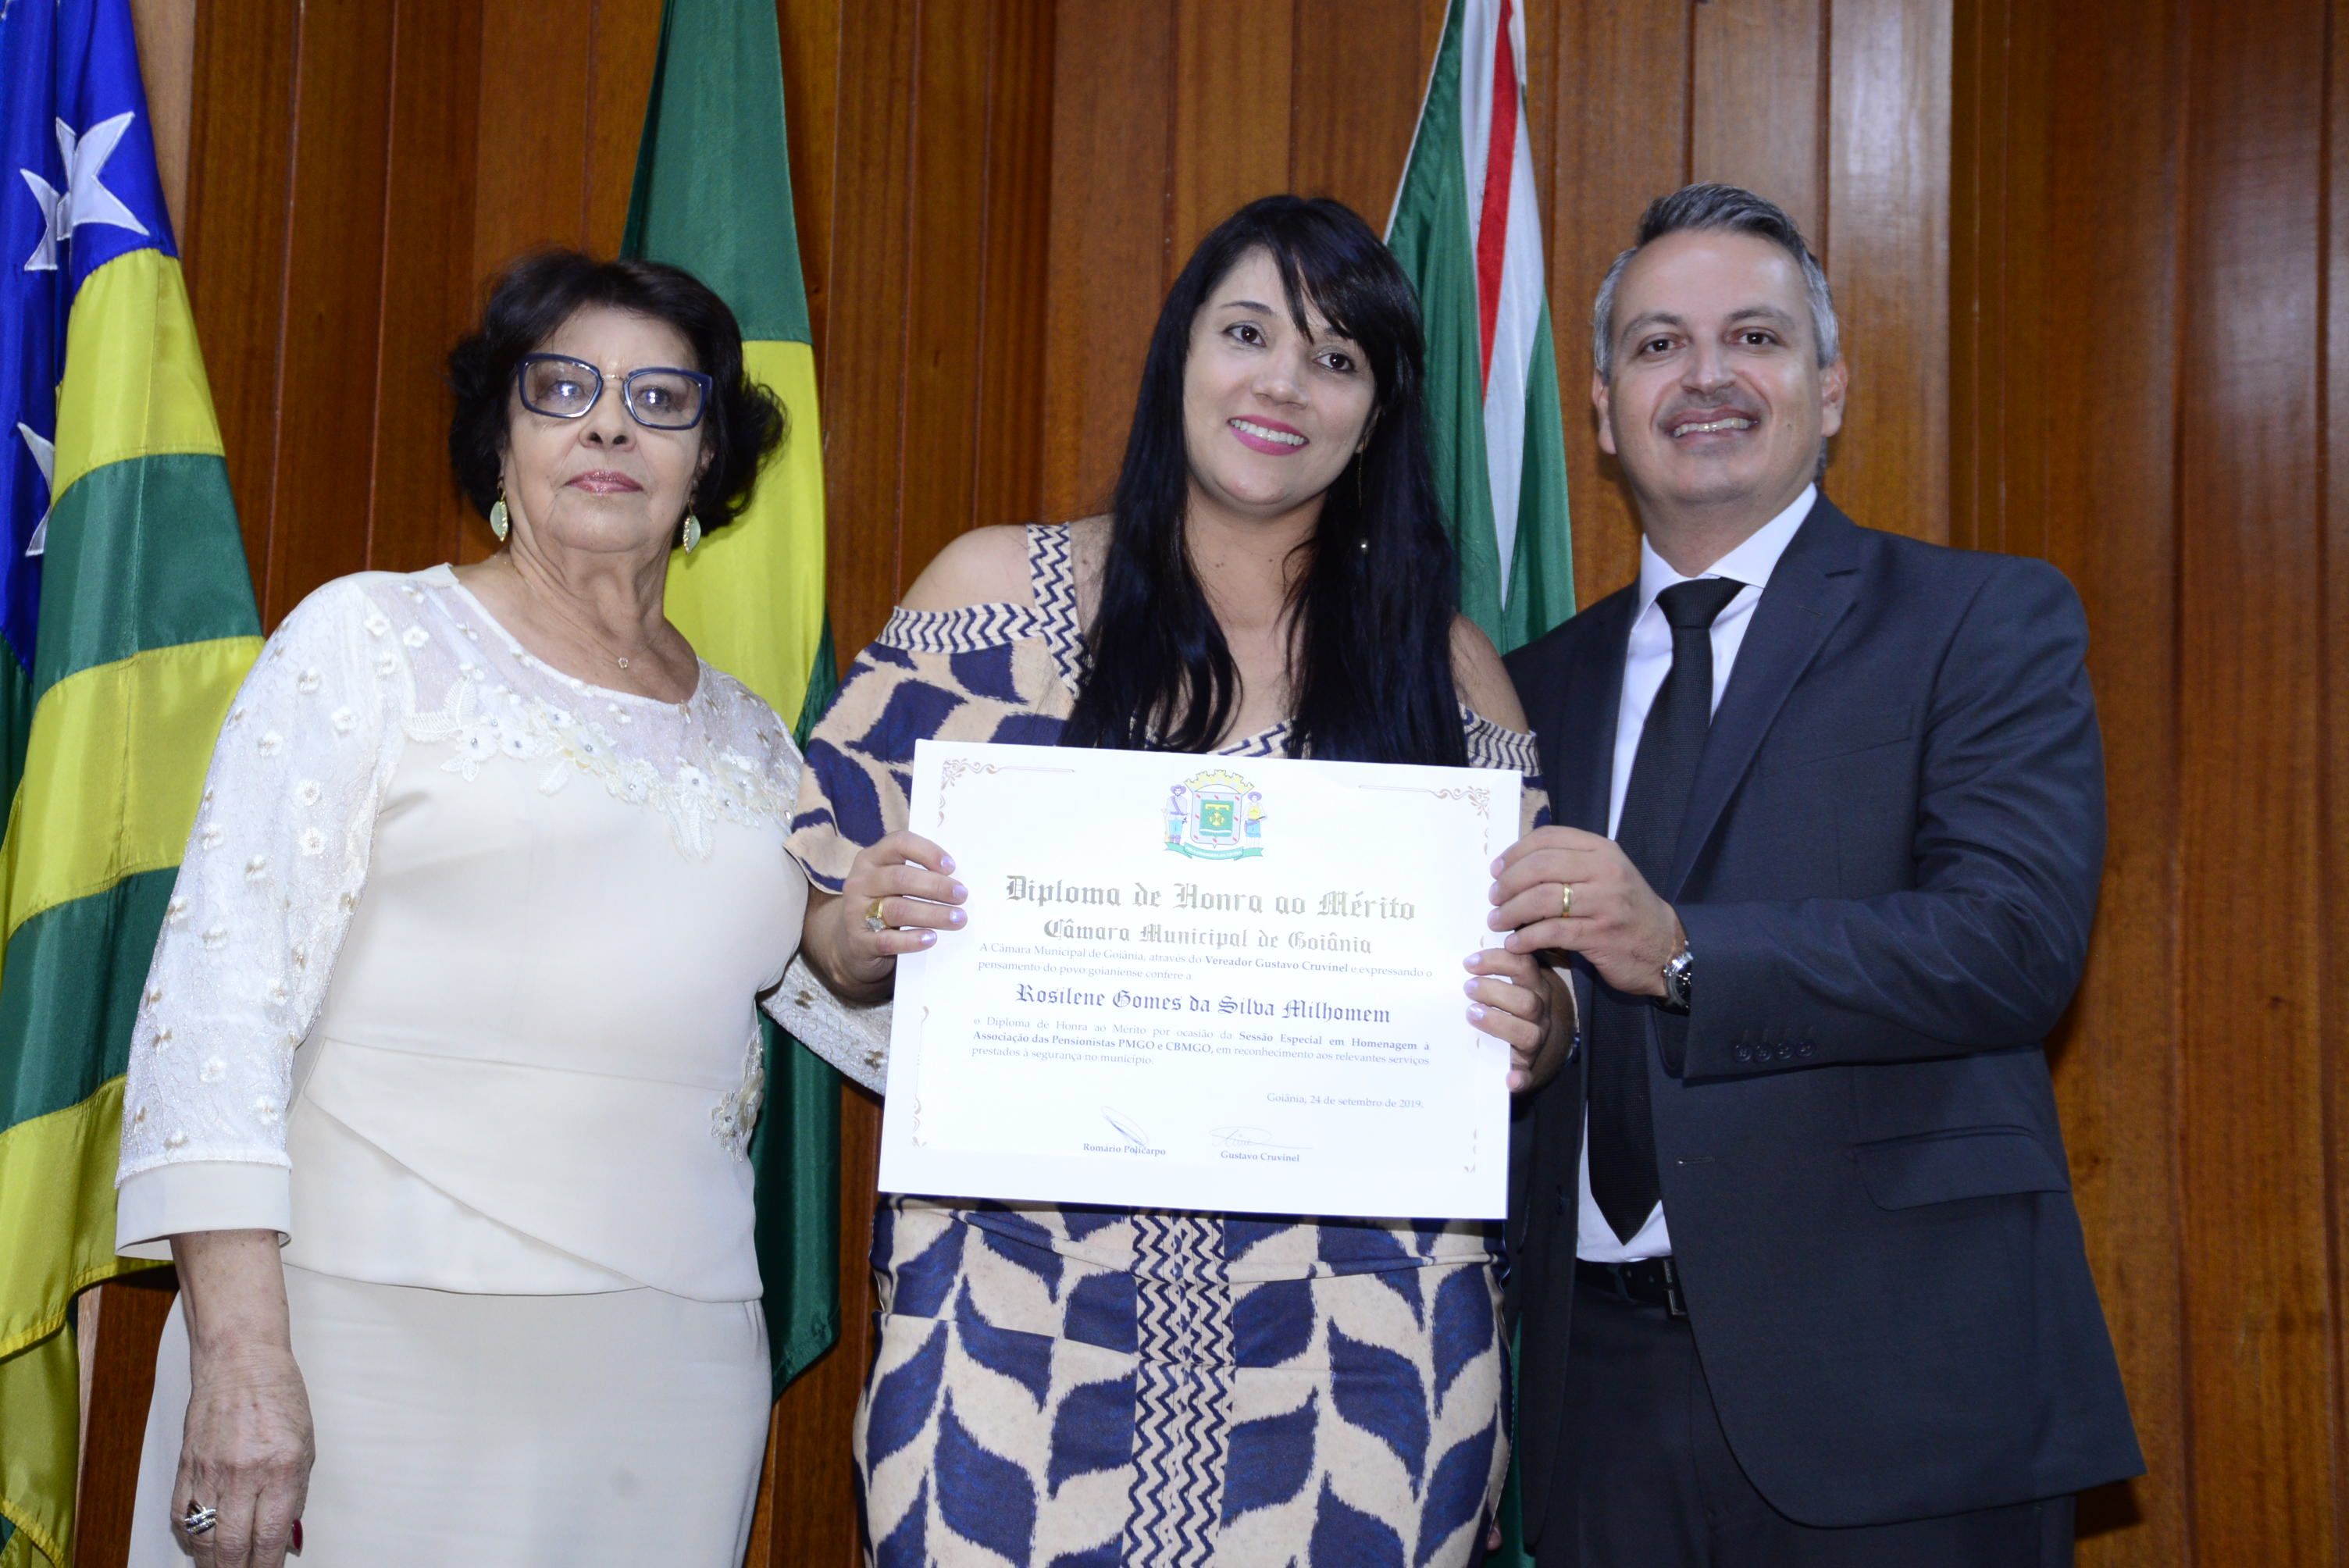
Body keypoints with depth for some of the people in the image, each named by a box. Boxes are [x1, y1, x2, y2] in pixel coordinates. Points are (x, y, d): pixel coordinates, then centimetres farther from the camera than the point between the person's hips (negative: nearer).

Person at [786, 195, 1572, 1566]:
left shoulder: (1444, 668, 8)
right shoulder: (1000, 589, 5)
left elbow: (1537, 983, 11)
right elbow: (826, 934, 7)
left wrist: (1534, 1027, -10)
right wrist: (868, 933, -15)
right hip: (1024, 1308, 0)